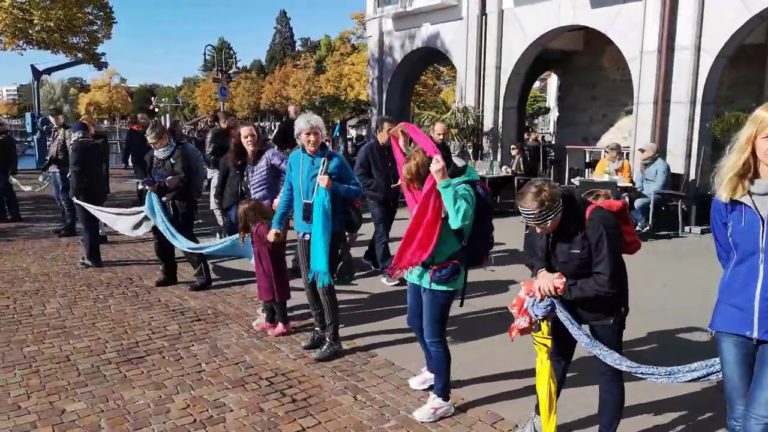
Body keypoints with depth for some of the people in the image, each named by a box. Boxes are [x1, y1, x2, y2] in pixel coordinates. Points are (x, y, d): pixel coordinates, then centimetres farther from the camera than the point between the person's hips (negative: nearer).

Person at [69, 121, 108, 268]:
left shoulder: (76, 147, -9)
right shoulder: (97, 145, 11)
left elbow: (76, 171, -16)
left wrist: (75, 190, -12)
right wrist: (104, 188, 14)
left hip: (84, 191, -6)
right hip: (98, 189, 7)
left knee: (87, 225, 0)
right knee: (93, 224, 15)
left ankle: (92, 258, 2)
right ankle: (92, 255, 22)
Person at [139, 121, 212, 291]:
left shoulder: (177, 153, -10)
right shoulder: (151, 156, 11)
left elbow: (183, 179, -21)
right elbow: (148, 175, 20)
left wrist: (160, 186, -22)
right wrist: (147, 183, -2)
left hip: (179, 205, -8)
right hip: (161, 204, 8)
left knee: (186, 240, -9)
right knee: (161, 241, 13)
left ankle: (203, 277, -3)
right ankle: (169, 274, 29)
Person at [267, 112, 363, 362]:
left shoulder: (335, 160, -10)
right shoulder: (294, 159, 4)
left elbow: (358, 190, -7)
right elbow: (288, 193, 12)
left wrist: (333, 186, -23)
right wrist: (277, 224, 10)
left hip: (328, 231, -5)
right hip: (304, 230, 5)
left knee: (323, 283, -5)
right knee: (309, 283, 12)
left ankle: (333, 340, 6)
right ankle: (320, 329, 30)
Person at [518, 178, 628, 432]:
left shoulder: (597, 222, -35)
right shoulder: (537, 218, -16)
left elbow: (606, 282, -32)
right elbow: (531, 253, 0)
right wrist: (541, 272, -21)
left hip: (603, 306, -6)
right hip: (566, 301, 6)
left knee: (609, 372, 8)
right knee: (555, 360, 20)